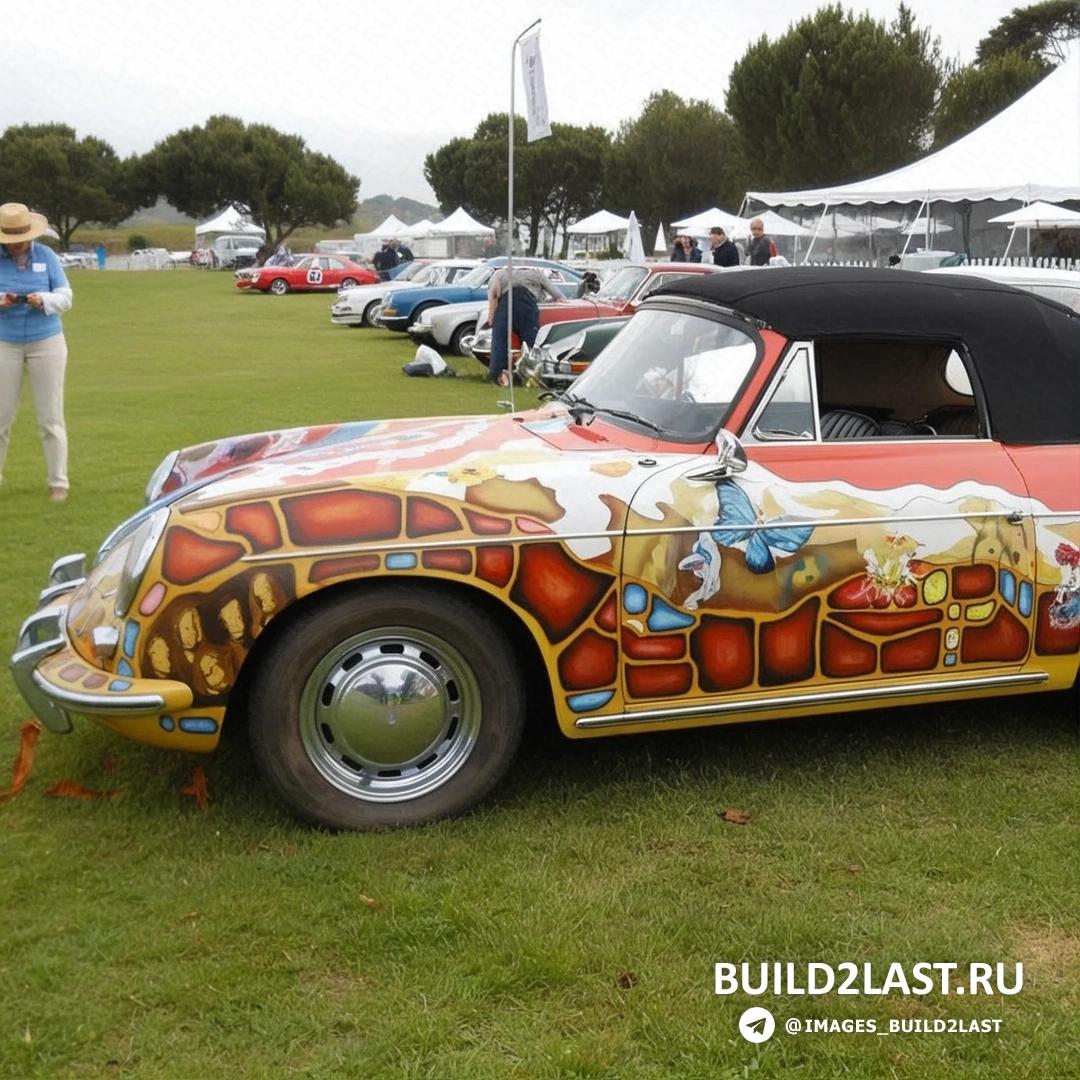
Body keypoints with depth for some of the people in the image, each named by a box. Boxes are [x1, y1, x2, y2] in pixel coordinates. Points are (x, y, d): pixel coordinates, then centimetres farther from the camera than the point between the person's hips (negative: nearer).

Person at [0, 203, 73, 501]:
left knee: (50, 418, 2)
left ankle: (58, 482, 10)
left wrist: (43, 300, -21)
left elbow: (65, 297, -1)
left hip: (46, 342, 0)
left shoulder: (46, 256, -1)